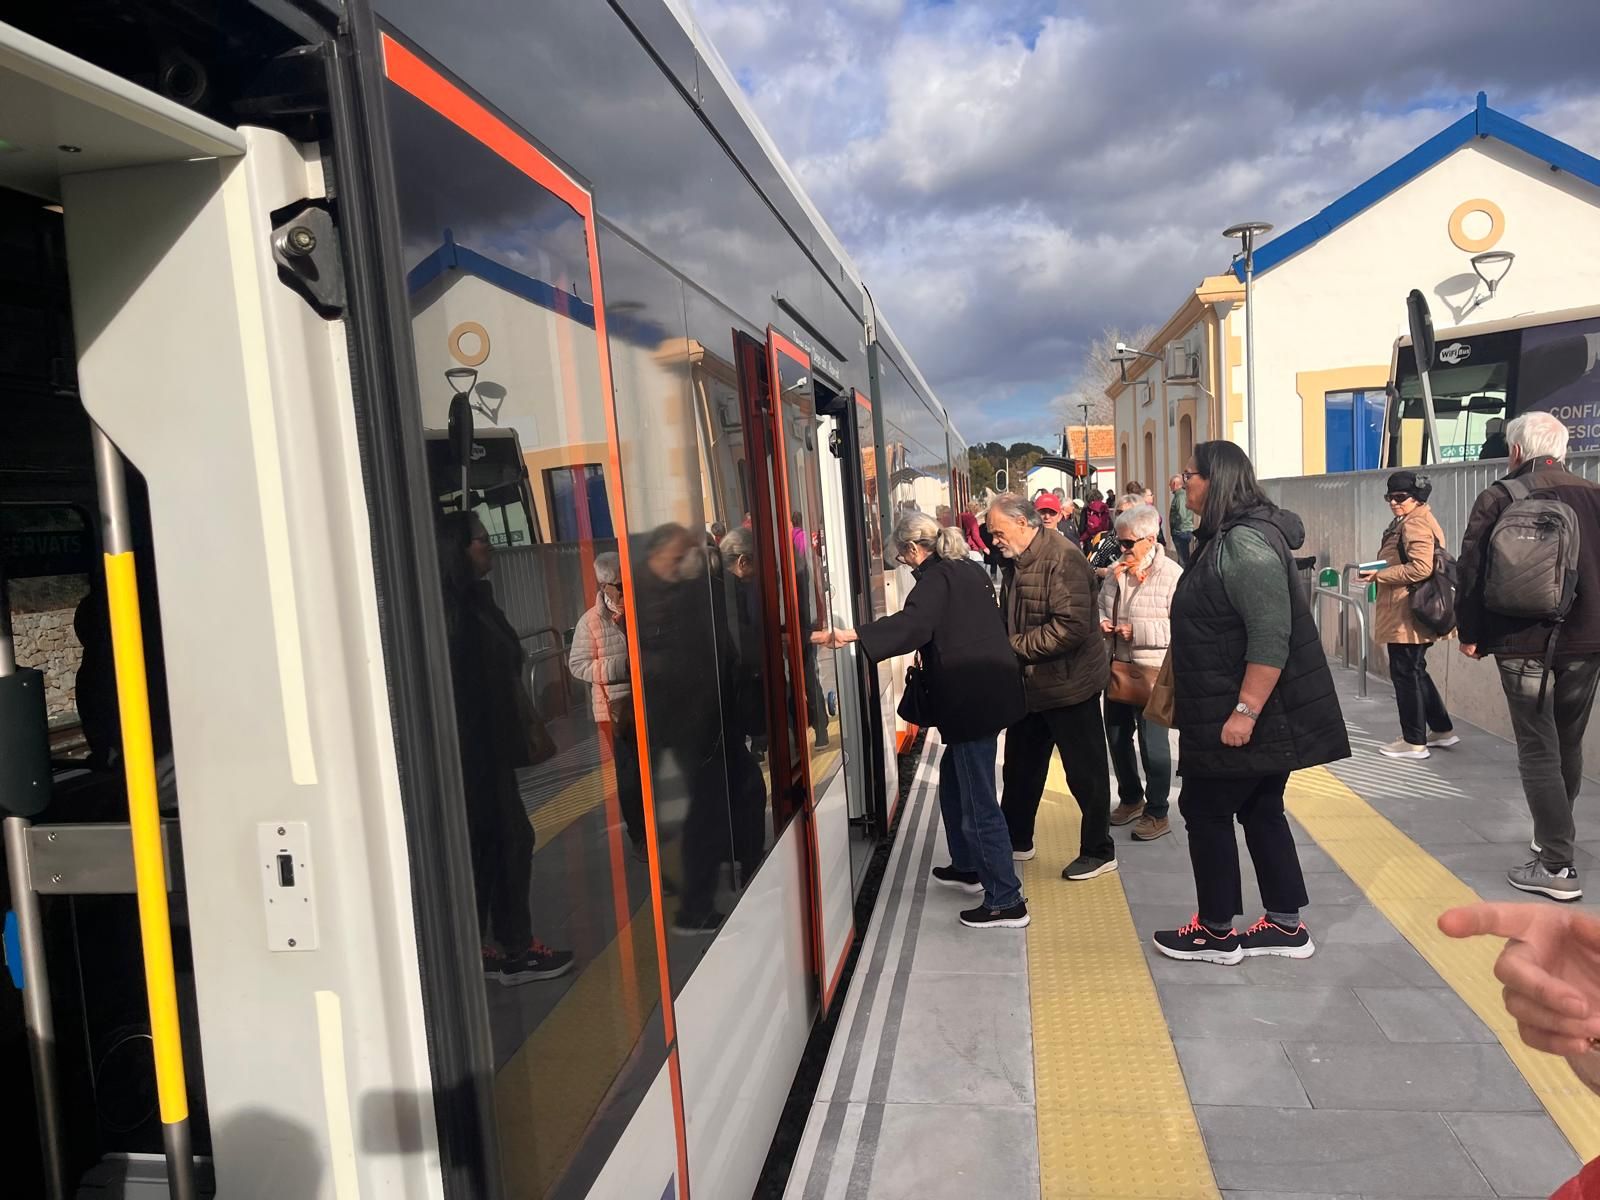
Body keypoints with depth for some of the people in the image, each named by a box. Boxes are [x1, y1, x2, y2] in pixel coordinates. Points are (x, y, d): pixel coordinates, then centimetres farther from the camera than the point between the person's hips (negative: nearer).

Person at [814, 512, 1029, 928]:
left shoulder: (935, 577, -12)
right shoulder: (968, 570, 15)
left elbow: (912, 624, -32)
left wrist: (853, 635, -42)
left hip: (972, 698, -10)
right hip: (987, 689, 10)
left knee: (978, 803, -4)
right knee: (953, 780, 23)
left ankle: (1006, 901, 2)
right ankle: (967, 867, 36)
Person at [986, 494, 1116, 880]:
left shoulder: (1063, 559, -21)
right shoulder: (1016, 562, 8)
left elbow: (1071, 626, -29)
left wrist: (1015, 646, -23)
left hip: (1068, 685, -9)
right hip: (1029, 685, 9)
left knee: (1085, 772, 5)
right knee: (1020, 767, 19)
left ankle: (1098, 851, 20)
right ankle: (1016, 839, 35)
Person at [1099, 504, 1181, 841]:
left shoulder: (1172, 575, -14)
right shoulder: (1116, 572, 7)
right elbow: (1101, 606, 18)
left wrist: (1137, 632, -22)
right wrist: (1101, 622, -4)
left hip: (1153, 673, -7)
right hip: (1117, 668, 7)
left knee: (1152, 741, 3)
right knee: (1116, 736, 17)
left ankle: (1157, 813, 18)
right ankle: (1131, 799, 36)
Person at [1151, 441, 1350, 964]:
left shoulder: (1245, 541, -21)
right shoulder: (1227, 537, 12)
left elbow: (1271, 636, -28)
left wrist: (1245, 712, -28)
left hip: (1250, 714, -10)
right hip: (1252, 713, 10)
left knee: (1205, 809, 1)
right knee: (1261, 811, 15)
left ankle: (1217, 932, 14)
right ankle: (1286, 925, 25)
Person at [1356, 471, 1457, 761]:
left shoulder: (1416, 524, -16)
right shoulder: (1407, 523, 18)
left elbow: (1420, 568, -25)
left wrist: (1379, 574, -20)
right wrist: (1379, 573, 13)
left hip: (1408, 614, -11)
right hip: (1407, 613, 11)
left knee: (1405, 674, -3)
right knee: (1415, 671, 18)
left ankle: (1414, 742, 6)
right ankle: (1443, 731, 28)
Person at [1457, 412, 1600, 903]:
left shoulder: (1499, 498, -8)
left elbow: (1471, 572, -8)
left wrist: (1470, 633, 3)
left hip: (1523, 645, -4)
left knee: (1539, 750, 0)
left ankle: (1556, 866, -1)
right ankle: (1554, 837, 34)